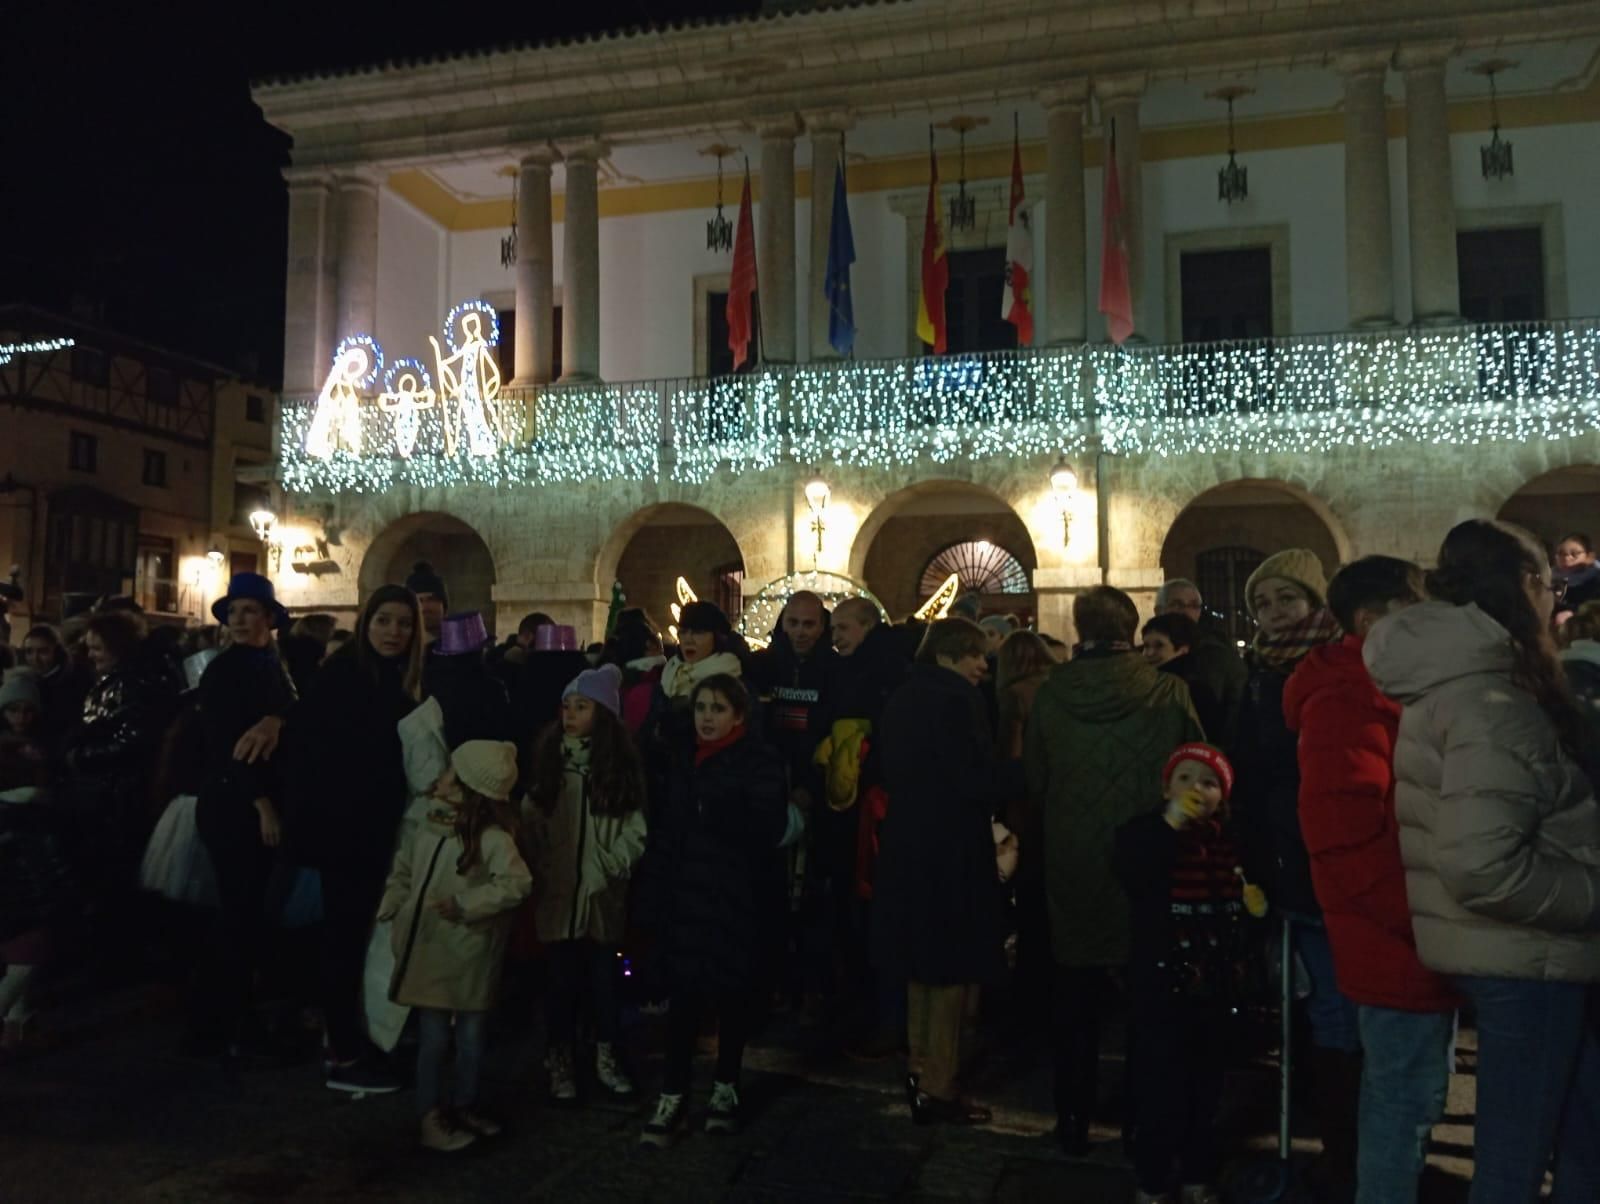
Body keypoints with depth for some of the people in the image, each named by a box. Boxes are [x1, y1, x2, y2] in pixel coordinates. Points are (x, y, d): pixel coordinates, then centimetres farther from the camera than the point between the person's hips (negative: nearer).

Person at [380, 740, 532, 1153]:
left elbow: (516, 883, -25)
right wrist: (391, 907, 4)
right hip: (428, 950, 3)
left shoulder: (493, 838, -17)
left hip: (470, 954, -3)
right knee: (433, 1037, 5)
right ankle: (431, 1117, 16)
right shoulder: (430, 829, 2)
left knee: (471, 1034, 12)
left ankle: (463, 1106, 31)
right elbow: (403, 870, 15)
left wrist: (466, 905, -26)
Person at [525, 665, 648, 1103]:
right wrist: (538, 870, -3)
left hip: (604, 893, 0)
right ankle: (560, 1061, 22)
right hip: (557, 892, 0)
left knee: (604, 975, 9)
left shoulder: (621, 763, 0)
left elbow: (633, 829, 0)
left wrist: (612, 869, -10)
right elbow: (531, 821, 2)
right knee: (563, 977, 6)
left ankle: (606, 1057, 26)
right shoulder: (549, 759, 4)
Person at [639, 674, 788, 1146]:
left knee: (731, 992, 8)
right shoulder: (683, 758, 10)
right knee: (685, 993, 0)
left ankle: (726, 1087, 24)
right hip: (685, 892, 3)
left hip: (734, 895, -3)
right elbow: (667, 827, 10)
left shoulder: (762, 761, -5)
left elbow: (769, 829, -15)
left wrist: (720, 812, -28)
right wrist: (658, 889, 2)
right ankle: (672, 1096, 7)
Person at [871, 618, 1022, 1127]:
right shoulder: (957, 699, -17)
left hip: (908, 845, 9)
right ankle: (939, 1089, 11)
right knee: (953, 968, 3)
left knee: (924, 963, 21)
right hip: (951, 850, -9)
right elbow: (977, 780, -22)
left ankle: (920, 1068, 33)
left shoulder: (903, 698, 10)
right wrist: (1024, 770, -8)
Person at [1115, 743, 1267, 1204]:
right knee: (1159, 1086, 0)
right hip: (1161, 981, -5)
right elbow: (1131, 877, -29)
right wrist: (1170, 824, -31)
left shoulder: (1231, 840, 6)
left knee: (1206, 1085, 16)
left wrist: (1256, 904, 1)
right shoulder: (1144, 830, -8)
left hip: (1216, 982, 5)